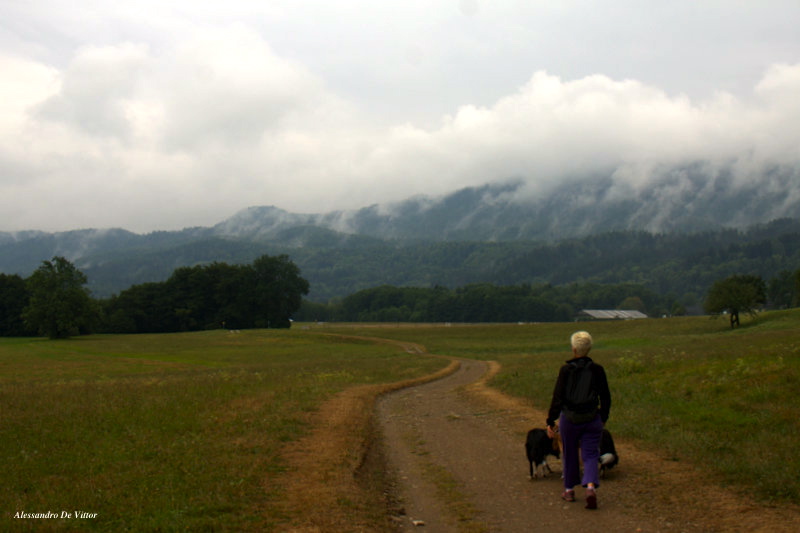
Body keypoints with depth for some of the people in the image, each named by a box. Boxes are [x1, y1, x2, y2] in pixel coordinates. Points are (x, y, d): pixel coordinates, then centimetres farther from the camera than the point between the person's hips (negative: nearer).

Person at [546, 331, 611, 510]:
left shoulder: (566, 370, -10)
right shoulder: (597, 370, -3)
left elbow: (557, 398, -10)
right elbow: (606, 398, 4)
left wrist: (551, 421, -3)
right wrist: (603, 418, 18)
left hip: (569, 419, -1)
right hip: (592, 419, 1)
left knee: (570, 454, 16)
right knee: (590, 455, 5)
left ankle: (569, 490, 29)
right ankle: (591, 486, -18)